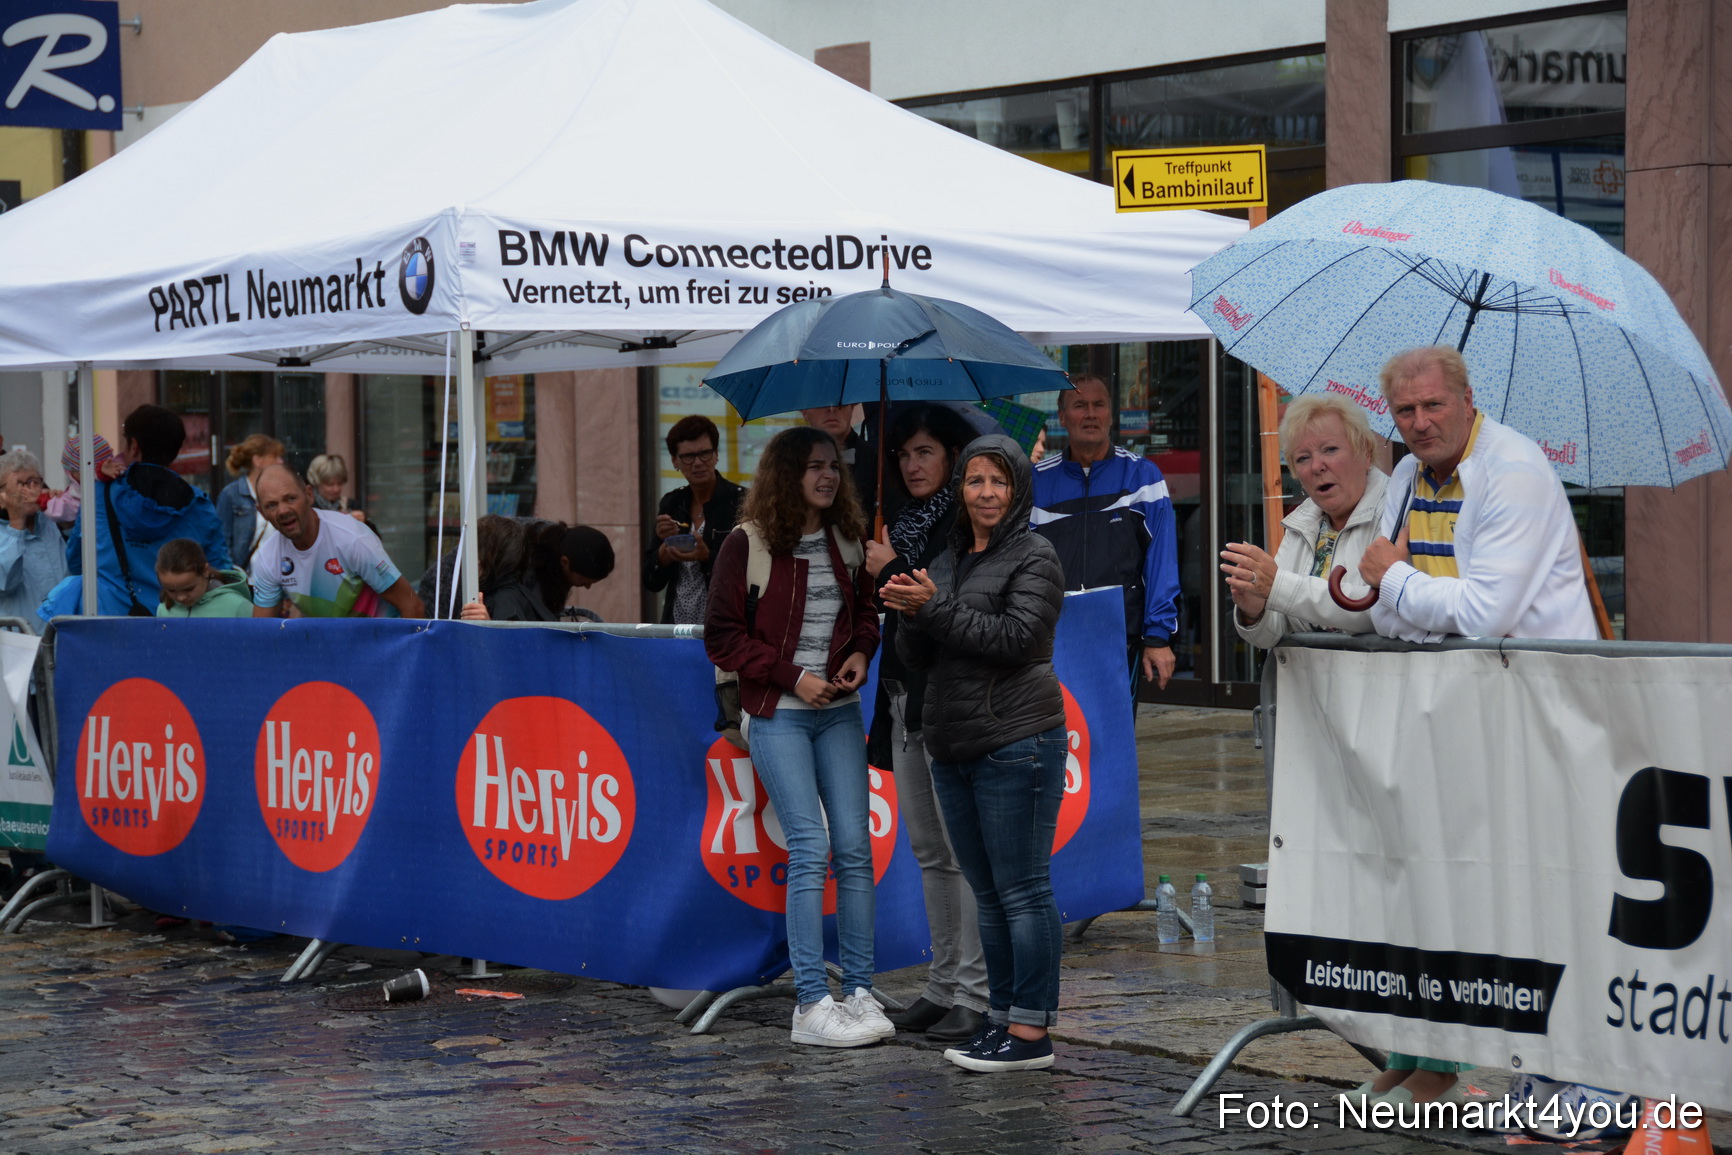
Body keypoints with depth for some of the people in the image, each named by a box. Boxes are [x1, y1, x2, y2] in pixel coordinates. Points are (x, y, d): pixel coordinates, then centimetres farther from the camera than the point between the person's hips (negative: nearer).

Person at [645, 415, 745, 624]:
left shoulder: (739, 502, -5)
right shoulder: (671, 504, 11)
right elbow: (652, 582, 10)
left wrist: (707, 557, -21)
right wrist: (666, 545, -8)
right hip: (677, 628, 5)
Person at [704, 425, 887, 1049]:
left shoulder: (847, 541, 9)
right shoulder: (747, 545, -6)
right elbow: (722, 636, -5)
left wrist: (860, 652, -1)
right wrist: (792, 676, -12)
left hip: (839, 712, 5)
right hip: (778, 715, -5)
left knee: (855, 847, 1)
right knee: (809, 848, -10)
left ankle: (859, 991, 9)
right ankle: (812, 1004, -6)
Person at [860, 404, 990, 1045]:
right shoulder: (909, 522, 17)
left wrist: (892, 571, -10)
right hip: (905, 700, 9)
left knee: (963, 851, -7)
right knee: (929, 852, 12)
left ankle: (976, 996, -4)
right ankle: (943, 986, 19)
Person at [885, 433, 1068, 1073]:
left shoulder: (1035, 557, -4)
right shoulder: (949, 558, 18)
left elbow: (1014, 637, -17)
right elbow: (917, 656, 14)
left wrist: (936, 607, -15)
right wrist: (911, 614, -7)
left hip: (1016, 745, -8)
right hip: (954, 749, 8)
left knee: (1022, 890, -6)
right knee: (987, 893, 12)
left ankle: (1030, 1032, -4)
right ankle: (1002, 1019, 18)